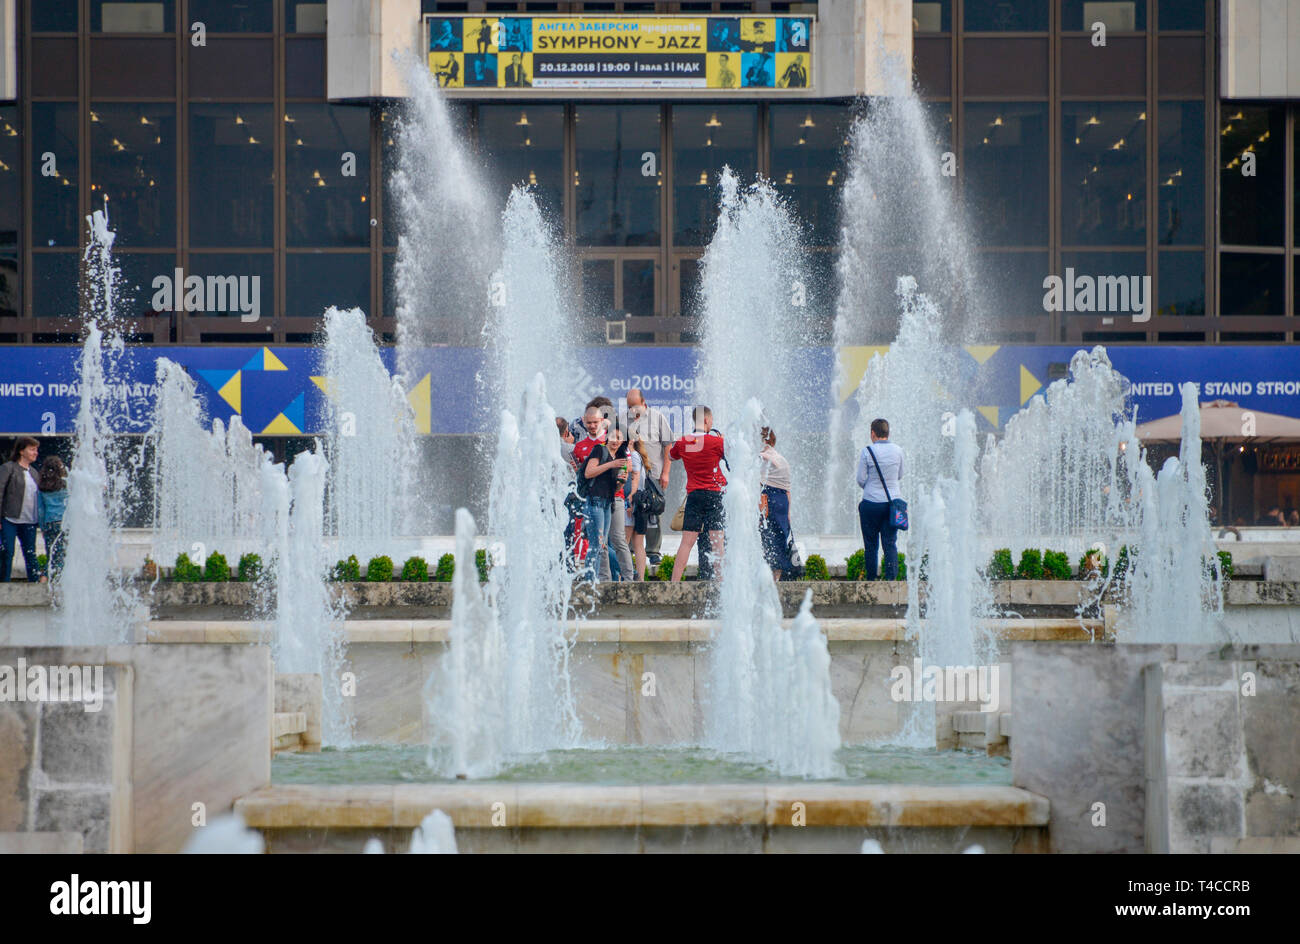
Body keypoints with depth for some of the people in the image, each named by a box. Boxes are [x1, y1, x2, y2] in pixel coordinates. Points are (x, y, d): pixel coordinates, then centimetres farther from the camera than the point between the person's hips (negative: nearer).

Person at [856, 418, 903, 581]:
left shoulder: (867, 451, -8)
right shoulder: (898, 451, 1)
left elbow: (861, 479, -6)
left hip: (871, 502, -2)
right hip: (892, 502, 3)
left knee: (871, 545, 6)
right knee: (890, 543, 4)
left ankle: (870, 579, 7)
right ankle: (891, 577, -7)